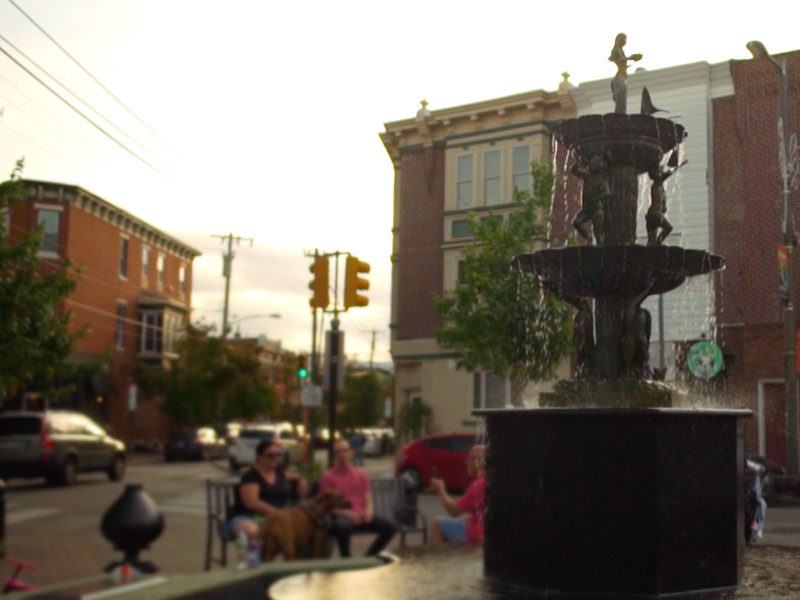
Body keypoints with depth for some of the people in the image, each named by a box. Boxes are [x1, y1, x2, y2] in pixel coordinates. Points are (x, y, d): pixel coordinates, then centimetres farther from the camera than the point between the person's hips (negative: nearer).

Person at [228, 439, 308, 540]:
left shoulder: (279, 471, 18)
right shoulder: (251, 476, -4)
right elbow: (251, 502, -19)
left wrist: (301, 480, 16)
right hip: (248, 517, -6)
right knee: (252, 530, -45)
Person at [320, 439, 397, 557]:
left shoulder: (361, 474, 18)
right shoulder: (328, 477, 2)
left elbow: (368, 498, 17)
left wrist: (369, 510, -7)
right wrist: (348, 514, -17)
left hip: (361, 516, 5)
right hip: (341, 516, -5)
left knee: (390, 527, -17)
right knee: (343, 526, -41)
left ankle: (369, 557, 1)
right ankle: (346, 559, -16)